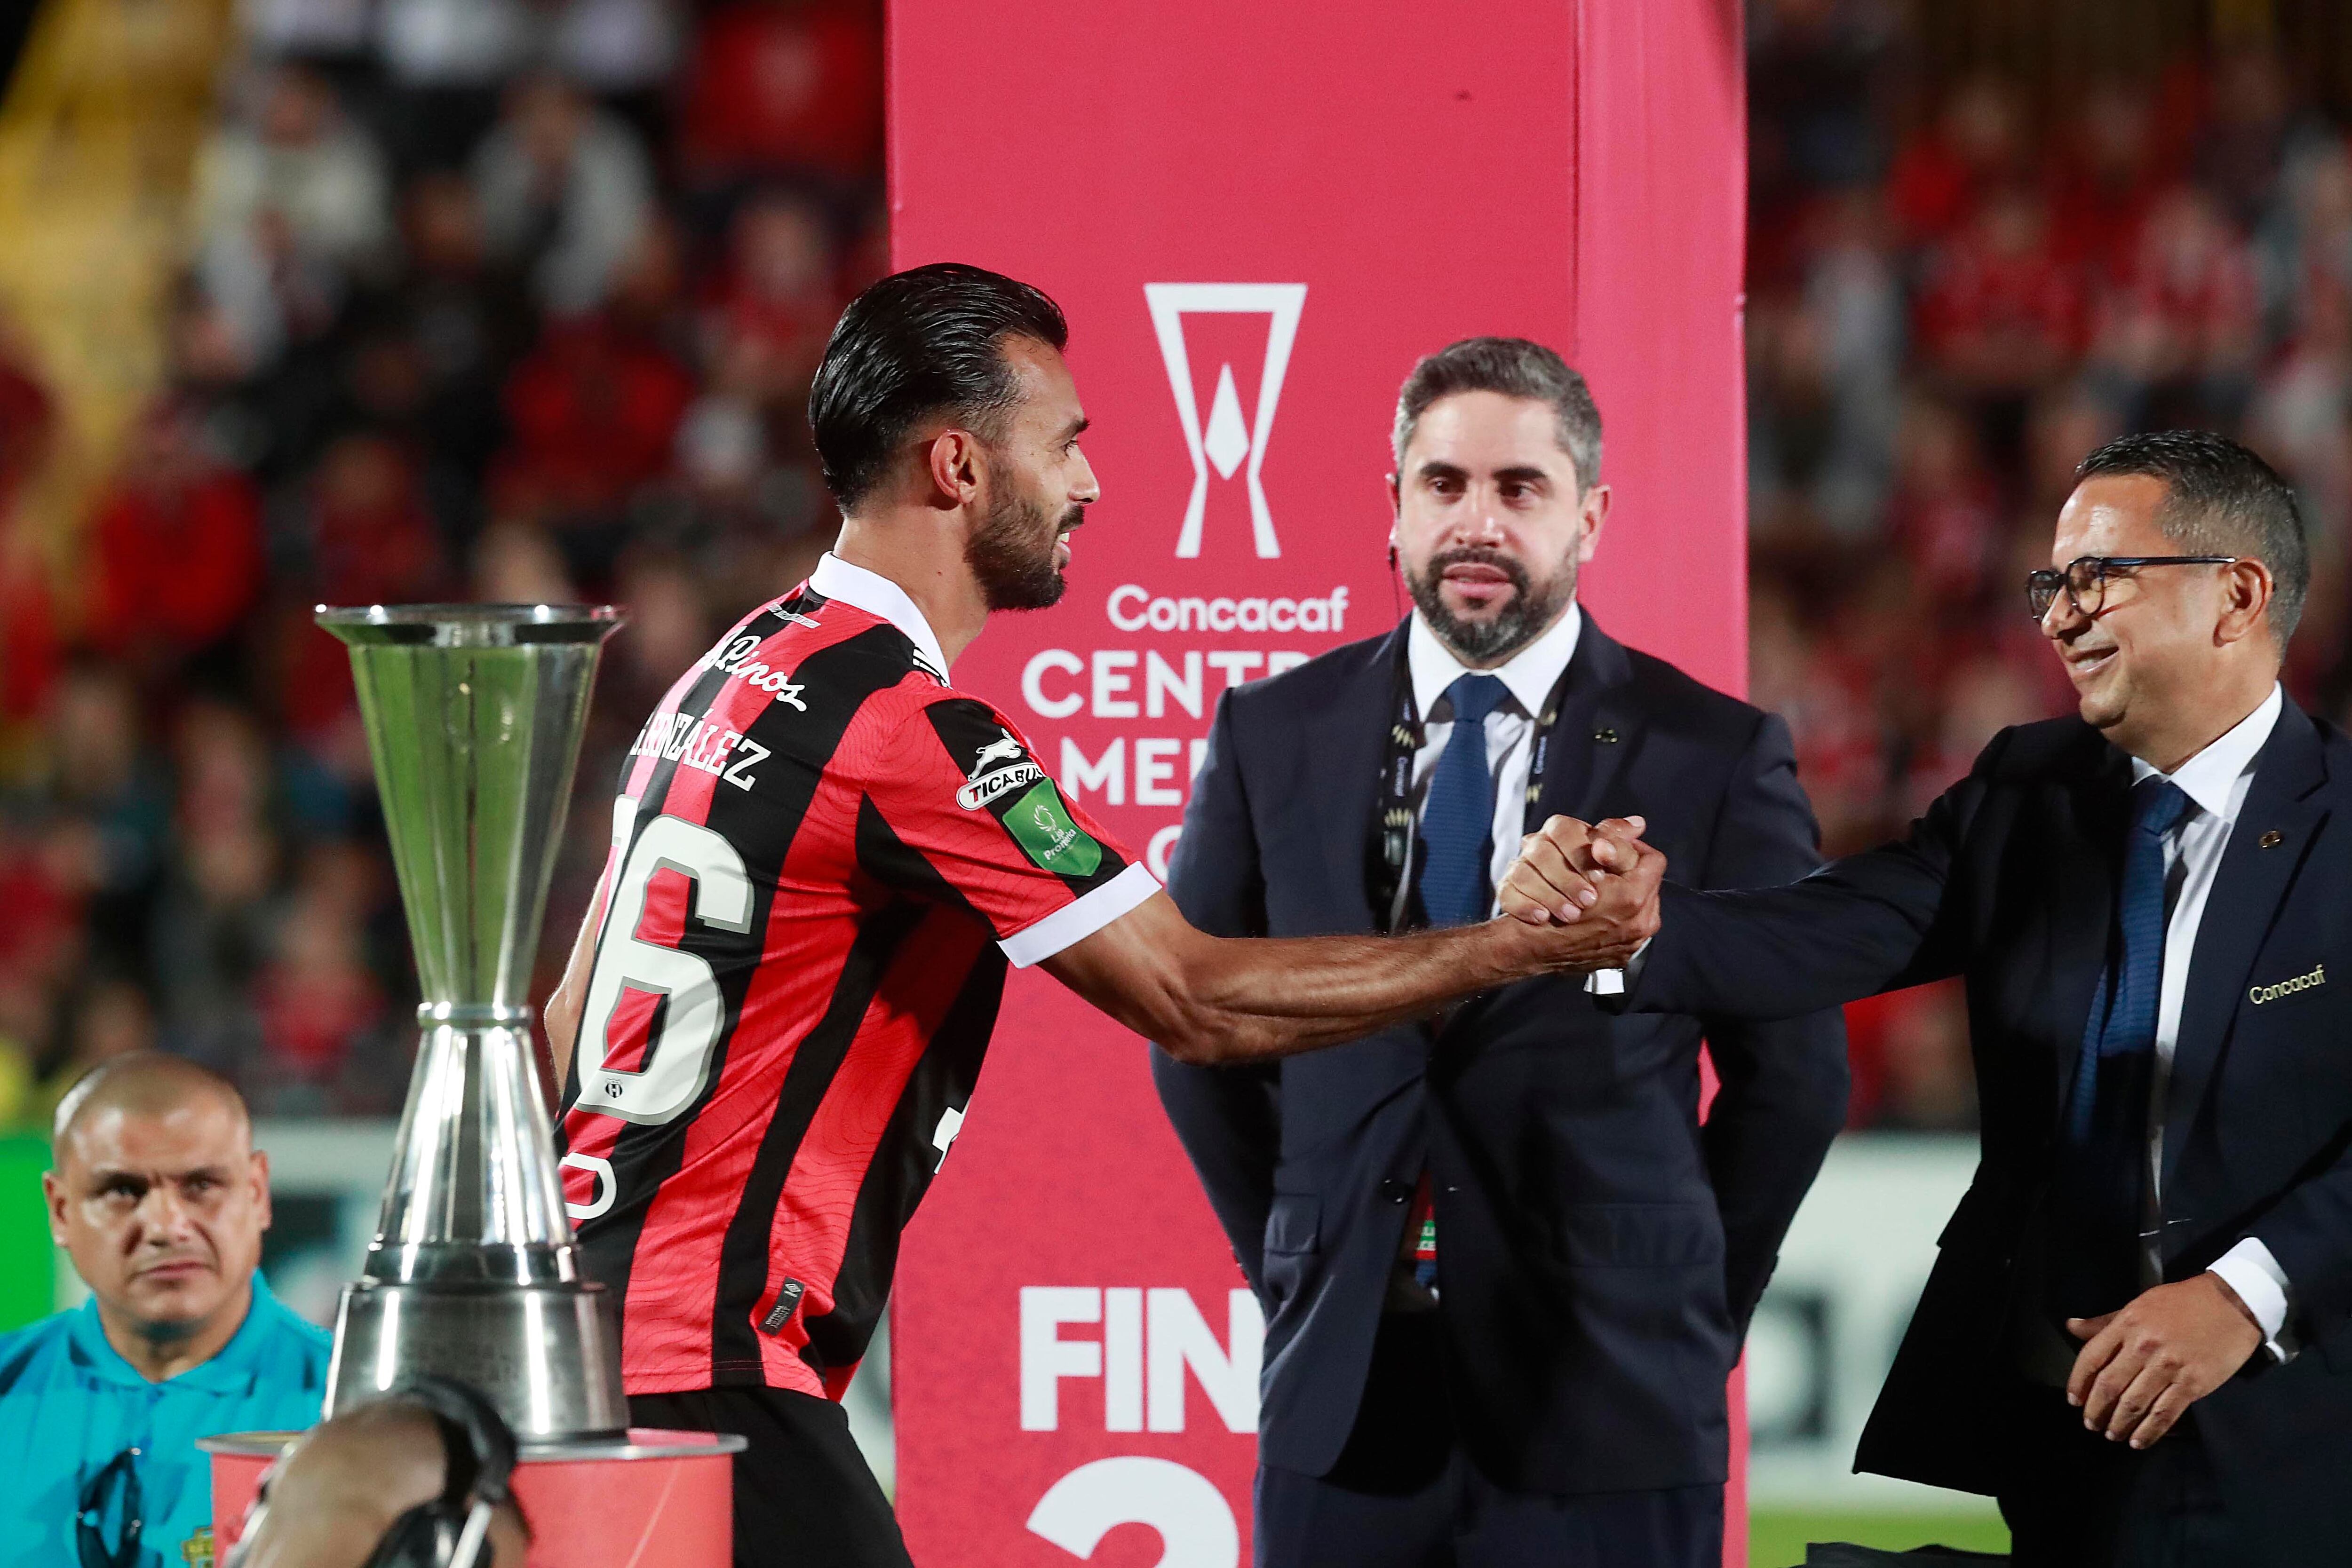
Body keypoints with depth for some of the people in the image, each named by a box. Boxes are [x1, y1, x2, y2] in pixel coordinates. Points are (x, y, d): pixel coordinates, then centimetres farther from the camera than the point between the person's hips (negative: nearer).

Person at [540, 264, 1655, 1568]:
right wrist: (1519, 946, -7)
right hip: (711, 1369, -10)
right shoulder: (906, 727, -15)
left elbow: (569, 1031, 20)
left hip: (601, 1337, 10)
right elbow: (1195, 999, -14)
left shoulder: (728, 678, 16)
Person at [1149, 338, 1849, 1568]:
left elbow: (1792, 1071, 5)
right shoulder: (1274, 735, 6)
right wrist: (1292, 1271, 10)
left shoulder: (1715, 755, -1)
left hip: (1607, 1418, -2)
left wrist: (1684, 1315, 4)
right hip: (1346, 1402, 2)